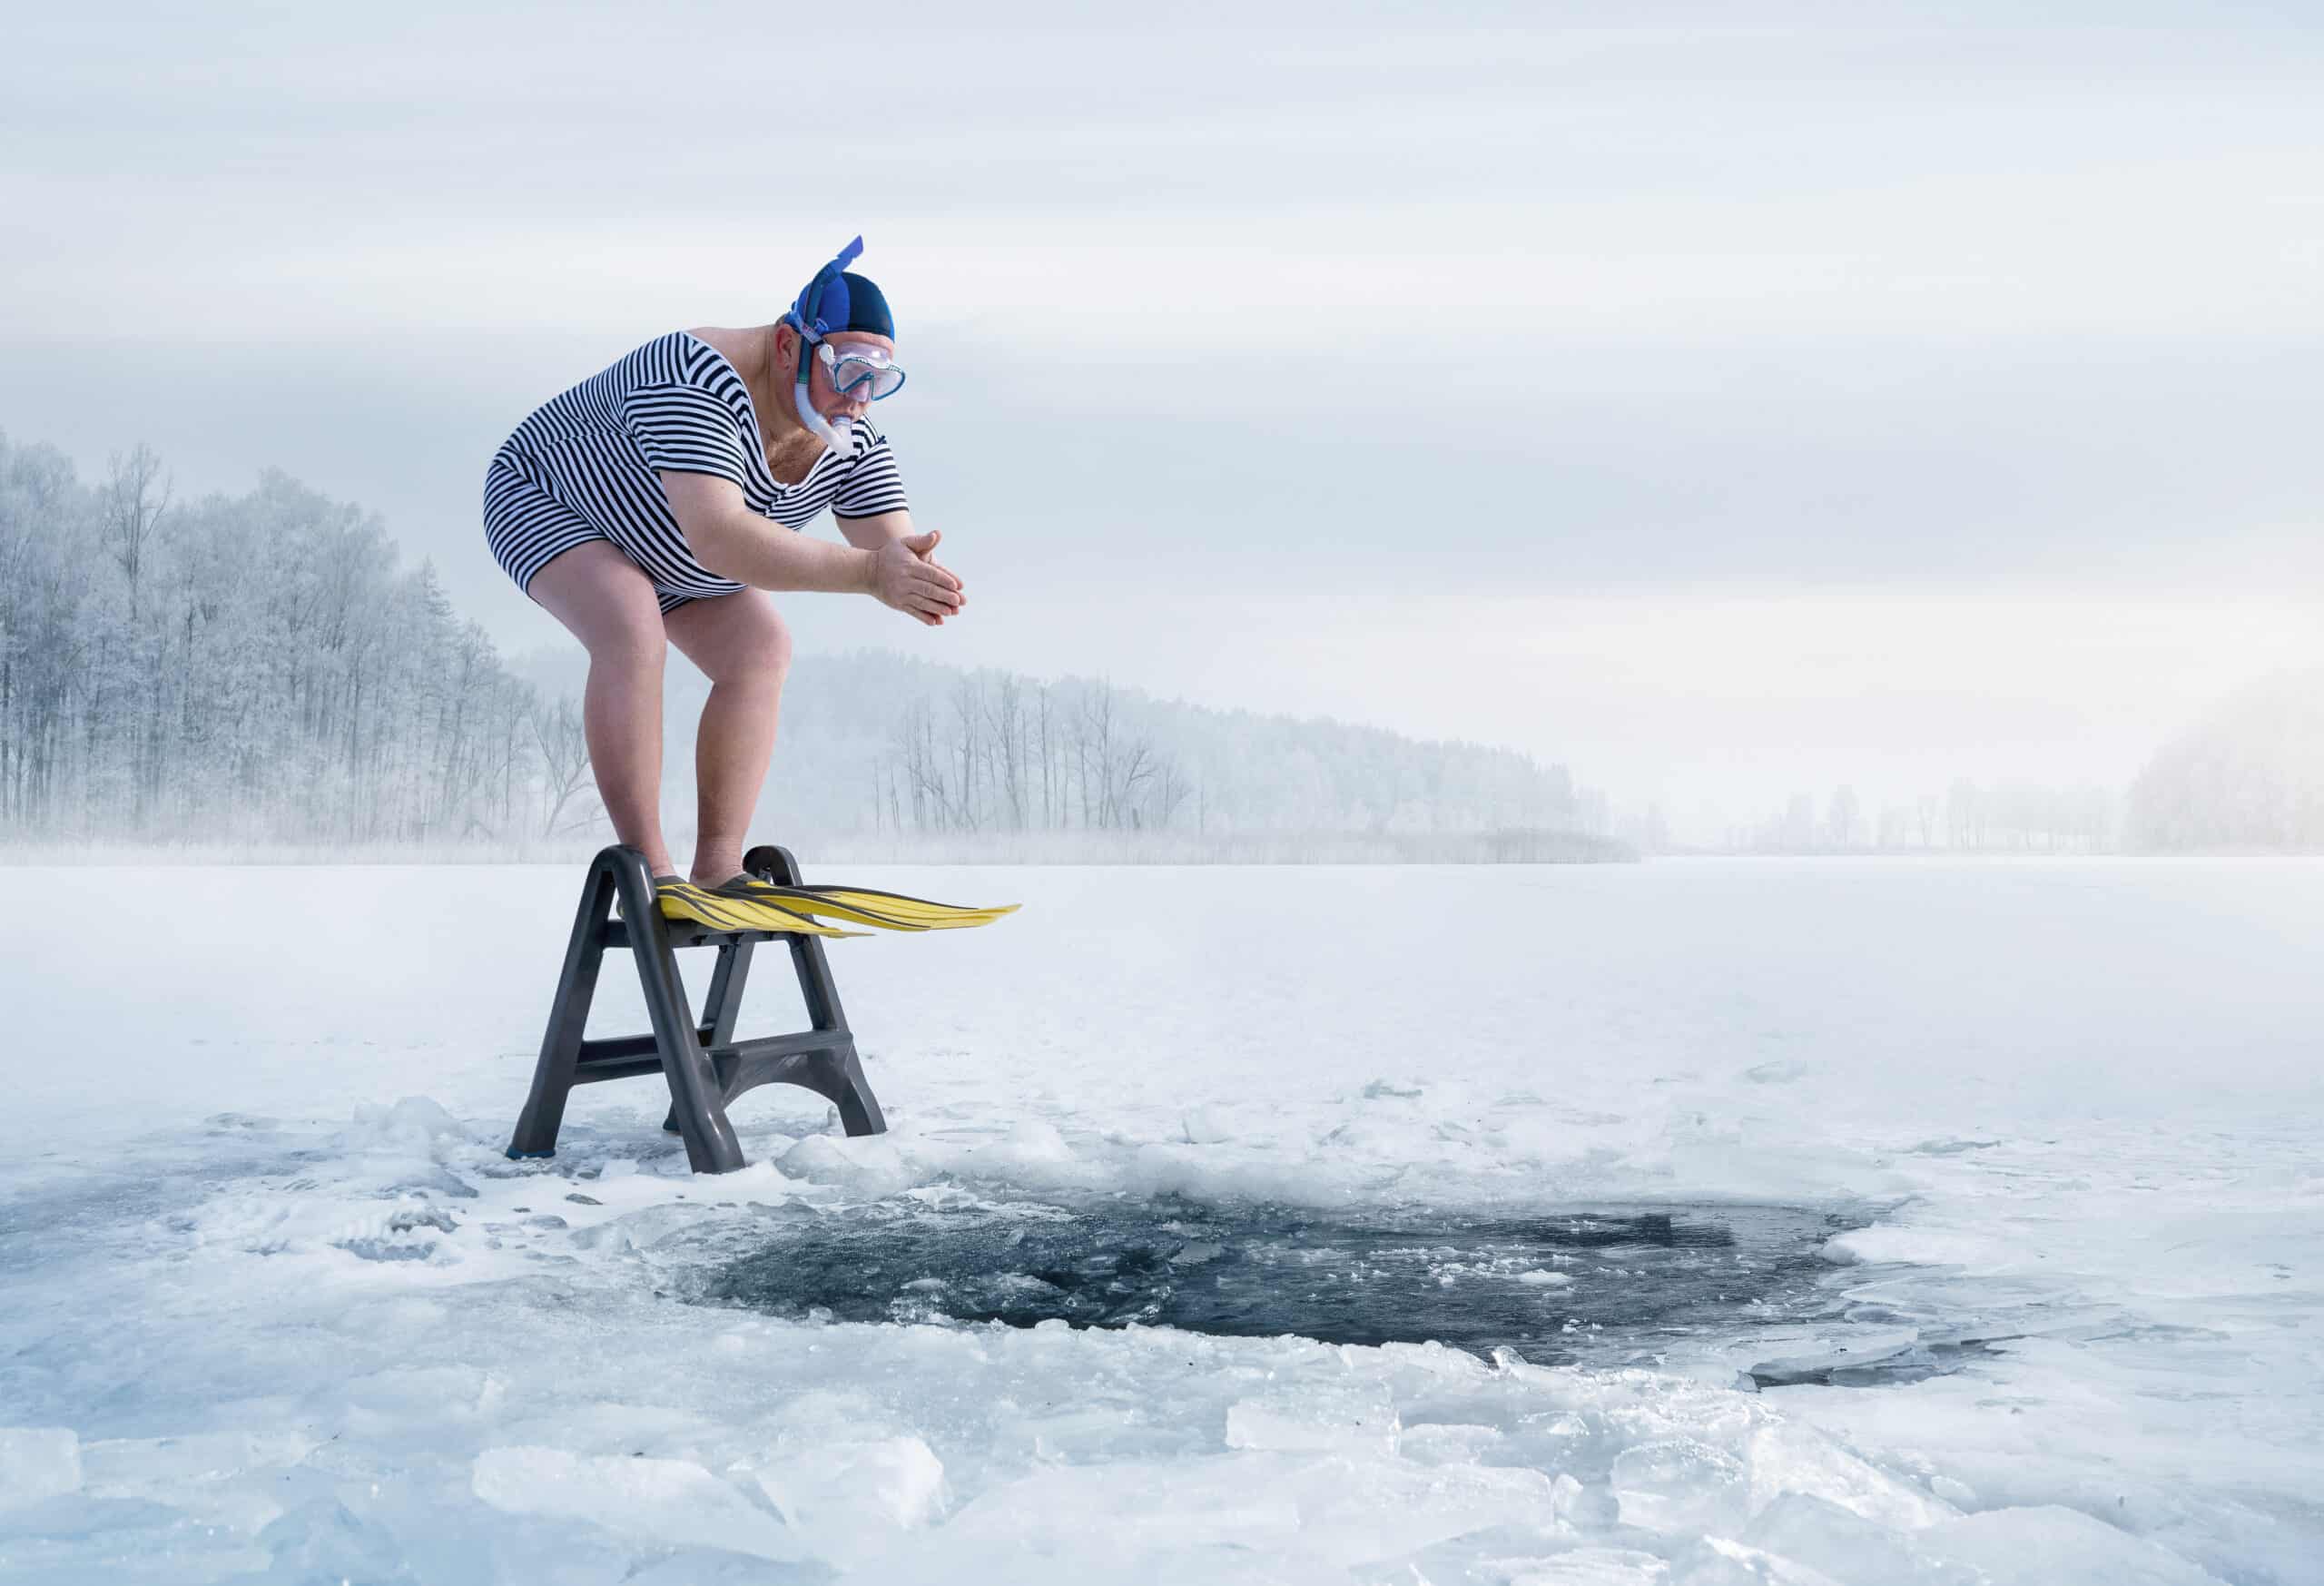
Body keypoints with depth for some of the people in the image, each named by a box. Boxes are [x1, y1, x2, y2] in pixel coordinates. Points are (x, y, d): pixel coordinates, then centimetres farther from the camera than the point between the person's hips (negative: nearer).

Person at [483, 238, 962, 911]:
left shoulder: (851, 438, -16)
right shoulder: (700, 384, -40)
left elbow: (891, 549, -22)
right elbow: (717, 539, -52)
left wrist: (916, 578, -49)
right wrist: (868, 572, -59)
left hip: (660, 553, 8)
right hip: (547, 497, -8)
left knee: (761, 651, -8)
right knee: (633, 630, -32)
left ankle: (717, 867, -10)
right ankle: (647, 870, -29)